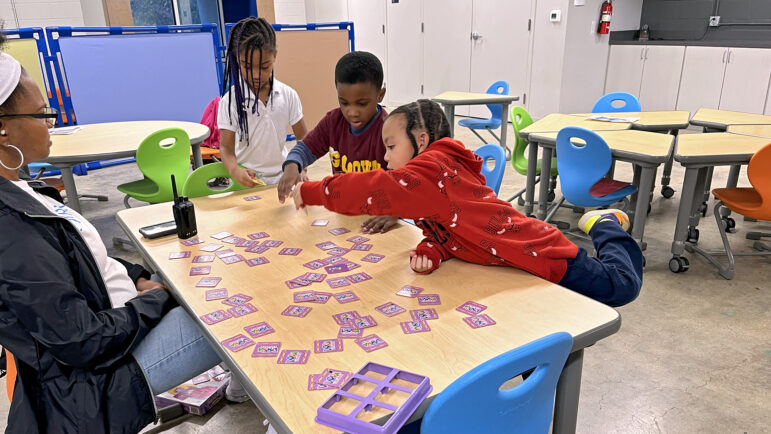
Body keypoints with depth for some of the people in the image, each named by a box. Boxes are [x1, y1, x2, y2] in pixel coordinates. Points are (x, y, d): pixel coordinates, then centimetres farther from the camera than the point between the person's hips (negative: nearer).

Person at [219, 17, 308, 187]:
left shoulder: (288, 95, -1)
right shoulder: (231, 100, -7)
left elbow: (303, 139, 4)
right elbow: (226, 147, -8)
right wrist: (235, 171, -29)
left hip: (281, 176, 2)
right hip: (247, 179, -1)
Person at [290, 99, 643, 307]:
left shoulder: (431, 168, -23)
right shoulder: (446, 168, 7)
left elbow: (374, 190, -31)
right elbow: (443, 231, 2)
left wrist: (309, 192, -21)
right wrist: (430, 252, -20)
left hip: (540, 256, -9)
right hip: (518, 258, 9)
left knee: (621, 286, 5)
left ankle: (605, 227, 25)